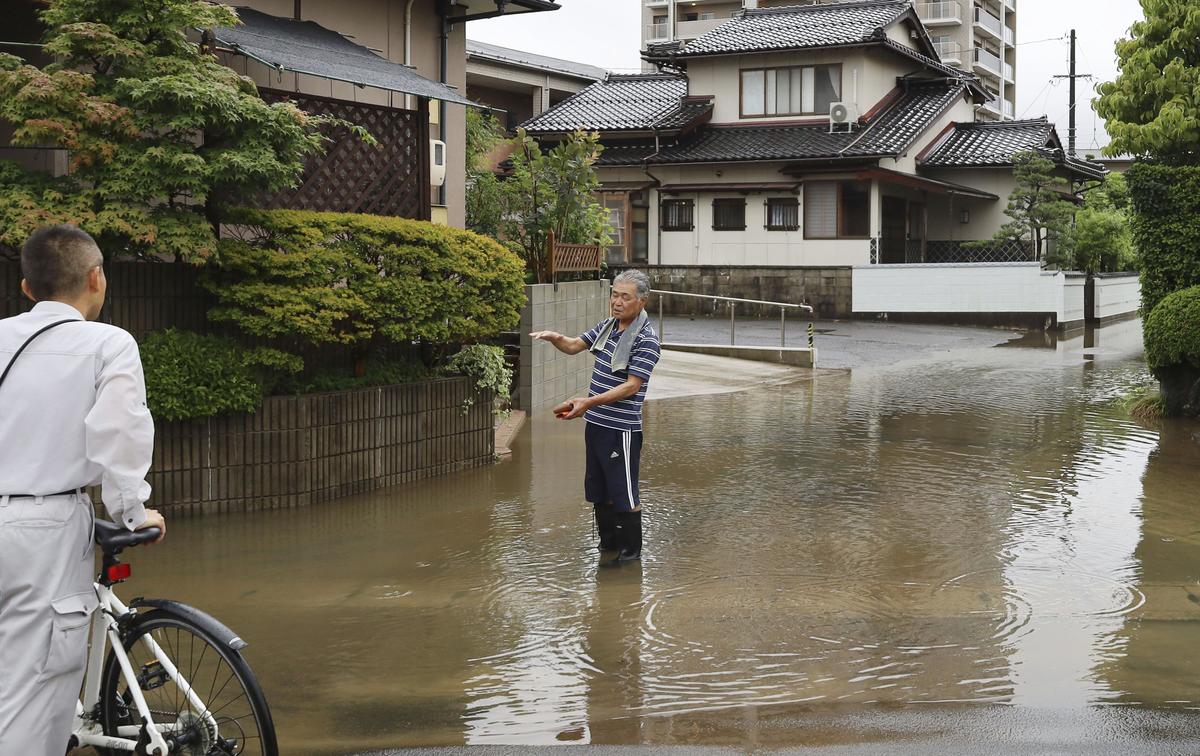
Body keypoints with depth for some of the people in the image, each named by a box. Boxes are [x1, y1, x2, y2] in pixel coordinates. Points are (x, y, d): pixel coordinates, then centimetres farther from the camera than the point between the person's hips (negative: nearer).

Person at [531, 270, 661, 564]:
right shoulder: (608, 326, 9)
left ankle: (631, 549, 14)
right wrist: (555, 338, -5)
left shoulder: (646, 339, -16)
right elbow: (575, 346, 19)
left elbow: (631, 386, -20)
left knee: (625, 492, 1)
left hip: (622, 429, -8)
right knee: (599, 490, 17)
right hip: (595, 423, 8)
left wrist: (590, 401, -27)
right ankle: (608, 542, 30)